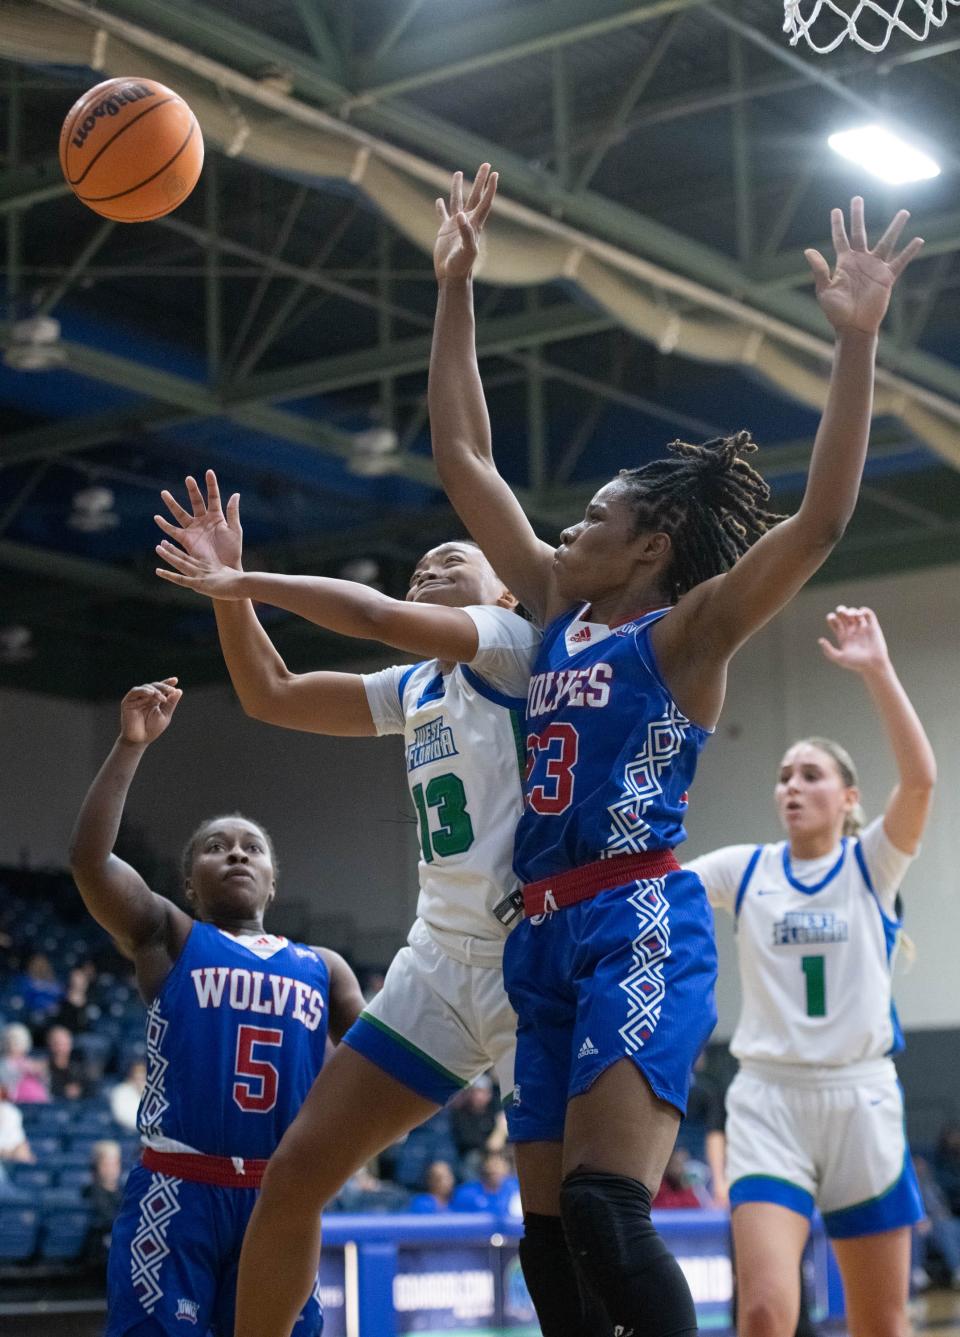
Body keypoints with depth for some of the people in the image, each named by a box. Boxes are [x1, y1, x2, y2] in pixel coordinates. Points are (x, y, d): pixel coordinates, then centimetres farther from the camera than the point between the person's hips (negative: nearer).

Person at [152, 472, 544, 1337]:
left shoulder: (515, 645, -3)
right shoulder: (417, 690, 20)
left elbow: (380, 618, -19)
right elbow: (273, 697, 24)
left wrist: (246, 581, -8)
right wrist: (230, 589, 13)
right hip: (440, 958, 8)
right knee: (297, 1172, 3)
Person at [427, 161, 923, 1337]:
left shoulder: (687, 631, -1)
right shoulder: (560, 612, 17)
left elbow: (819, 522, -16)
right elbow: (463, 460, 20)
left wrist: (856, 343, -22)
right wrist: (455, 288, 17)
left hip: (640, 929, -8)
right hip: (547, 937, 8)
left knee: (603, 1212, -23)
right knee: (549, 1234, 7)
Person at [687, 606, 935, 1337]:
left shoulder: (871, 865, 0)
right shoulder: (744, 870, 6)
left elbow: (921, 778, -18)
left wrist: (877, 668, -24)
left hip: (861, 1099, 0)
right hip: (768, 1099, 0)